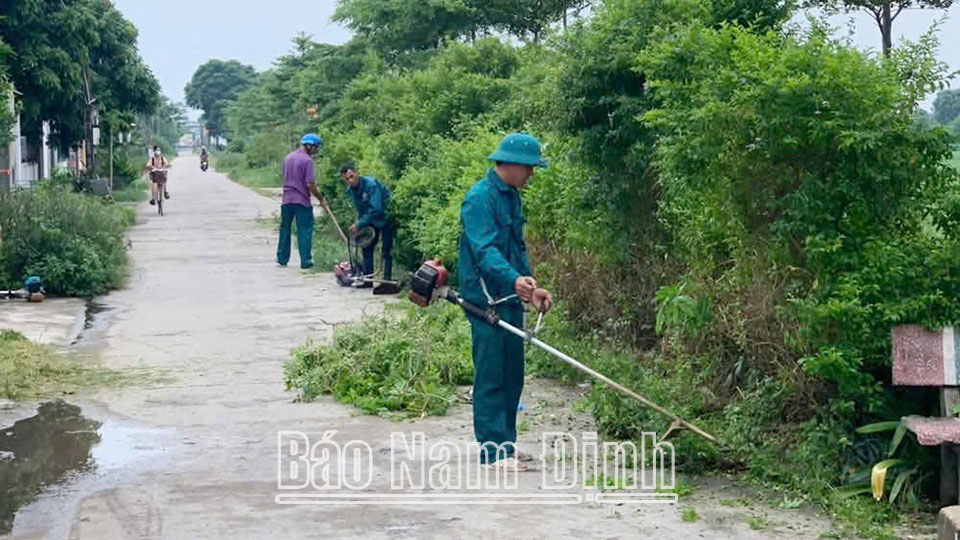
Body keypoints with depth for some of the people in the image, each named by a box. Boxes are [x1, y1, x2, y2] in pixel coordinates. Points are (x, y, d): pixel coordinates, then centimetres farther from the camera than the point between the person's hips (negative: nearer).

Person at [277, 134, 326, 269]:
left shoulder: (288, 157, 10)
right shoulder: (307, 160, -12)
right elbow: (310, 185, -15)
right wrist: (321, 198, -4)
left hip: (287, 199, 6)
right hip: (302, 201, -6)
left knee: (285, 229, 14)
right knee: (305, 231, -1)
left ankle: (282, 258, 18)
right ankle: (305, 261, -1)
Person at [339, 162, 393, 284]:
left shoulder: (371, 184, -29)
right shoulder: (350, 190, -4)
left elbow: (376, 209, -34)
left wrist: (359, 224, -30)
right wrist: (357, 224, -2)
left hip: (385, 218, -8)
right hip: (370, 219, 8)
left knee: (386, 250, -9)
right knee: (367, 248, 7)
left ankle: (387, 280, -7)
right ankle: (367, 279, 13)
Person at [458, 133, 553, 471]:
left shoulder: (511, 197, 16)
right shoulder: (480, 198, -14)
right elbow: (484, 249, -25)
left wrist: (532, 288, 13)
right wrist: (514, 280, -40)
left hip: (510, 299, 9)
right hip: (487, 300, -9)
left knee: (512, 376, 13)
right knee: (491, 377, -6)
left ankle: (505, 444, 22)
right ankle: (495, 452, -2)